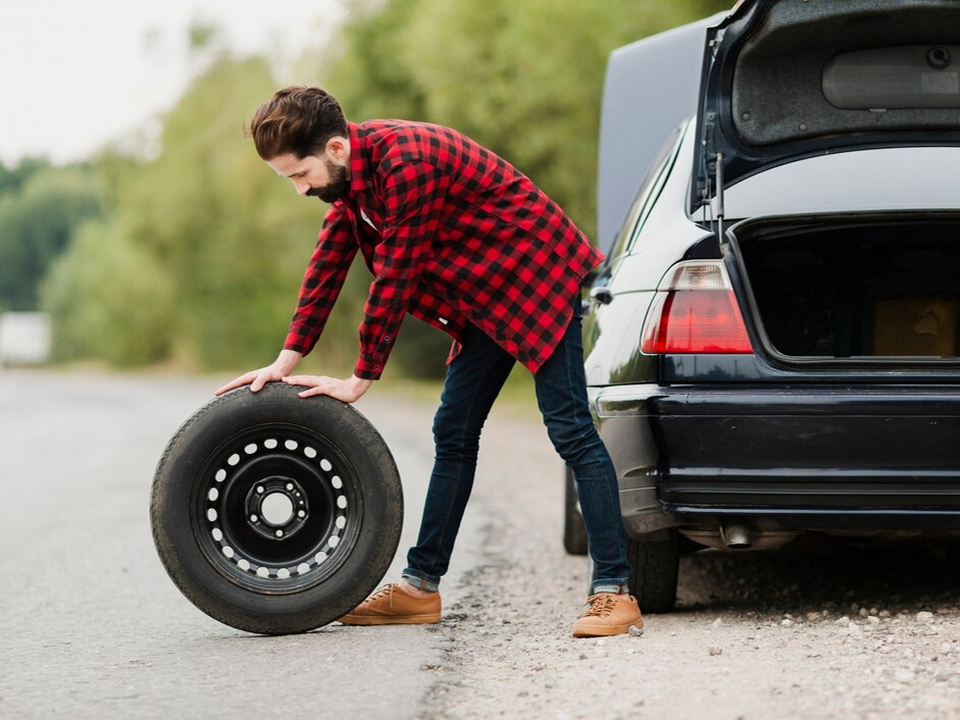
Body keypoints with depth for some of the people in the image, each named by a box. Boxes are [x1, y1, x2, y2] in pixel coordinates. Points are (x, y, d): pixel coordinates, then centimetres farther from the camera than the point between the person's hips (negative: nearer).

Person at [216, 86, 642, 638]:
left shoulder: (406, 162, -30)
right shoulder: (352, 168, 0)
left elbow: (394, 278, -27)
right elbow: (329, 262, 6)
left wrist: (360, 381, -20)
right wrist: (287, 362, 2)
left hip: (538, 276, -9)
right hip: (486, 292, 10)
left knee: (571, 429, -12)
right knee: (454, 433, 10)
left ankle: (615, 592, -12)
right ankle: (421, 586, 16)